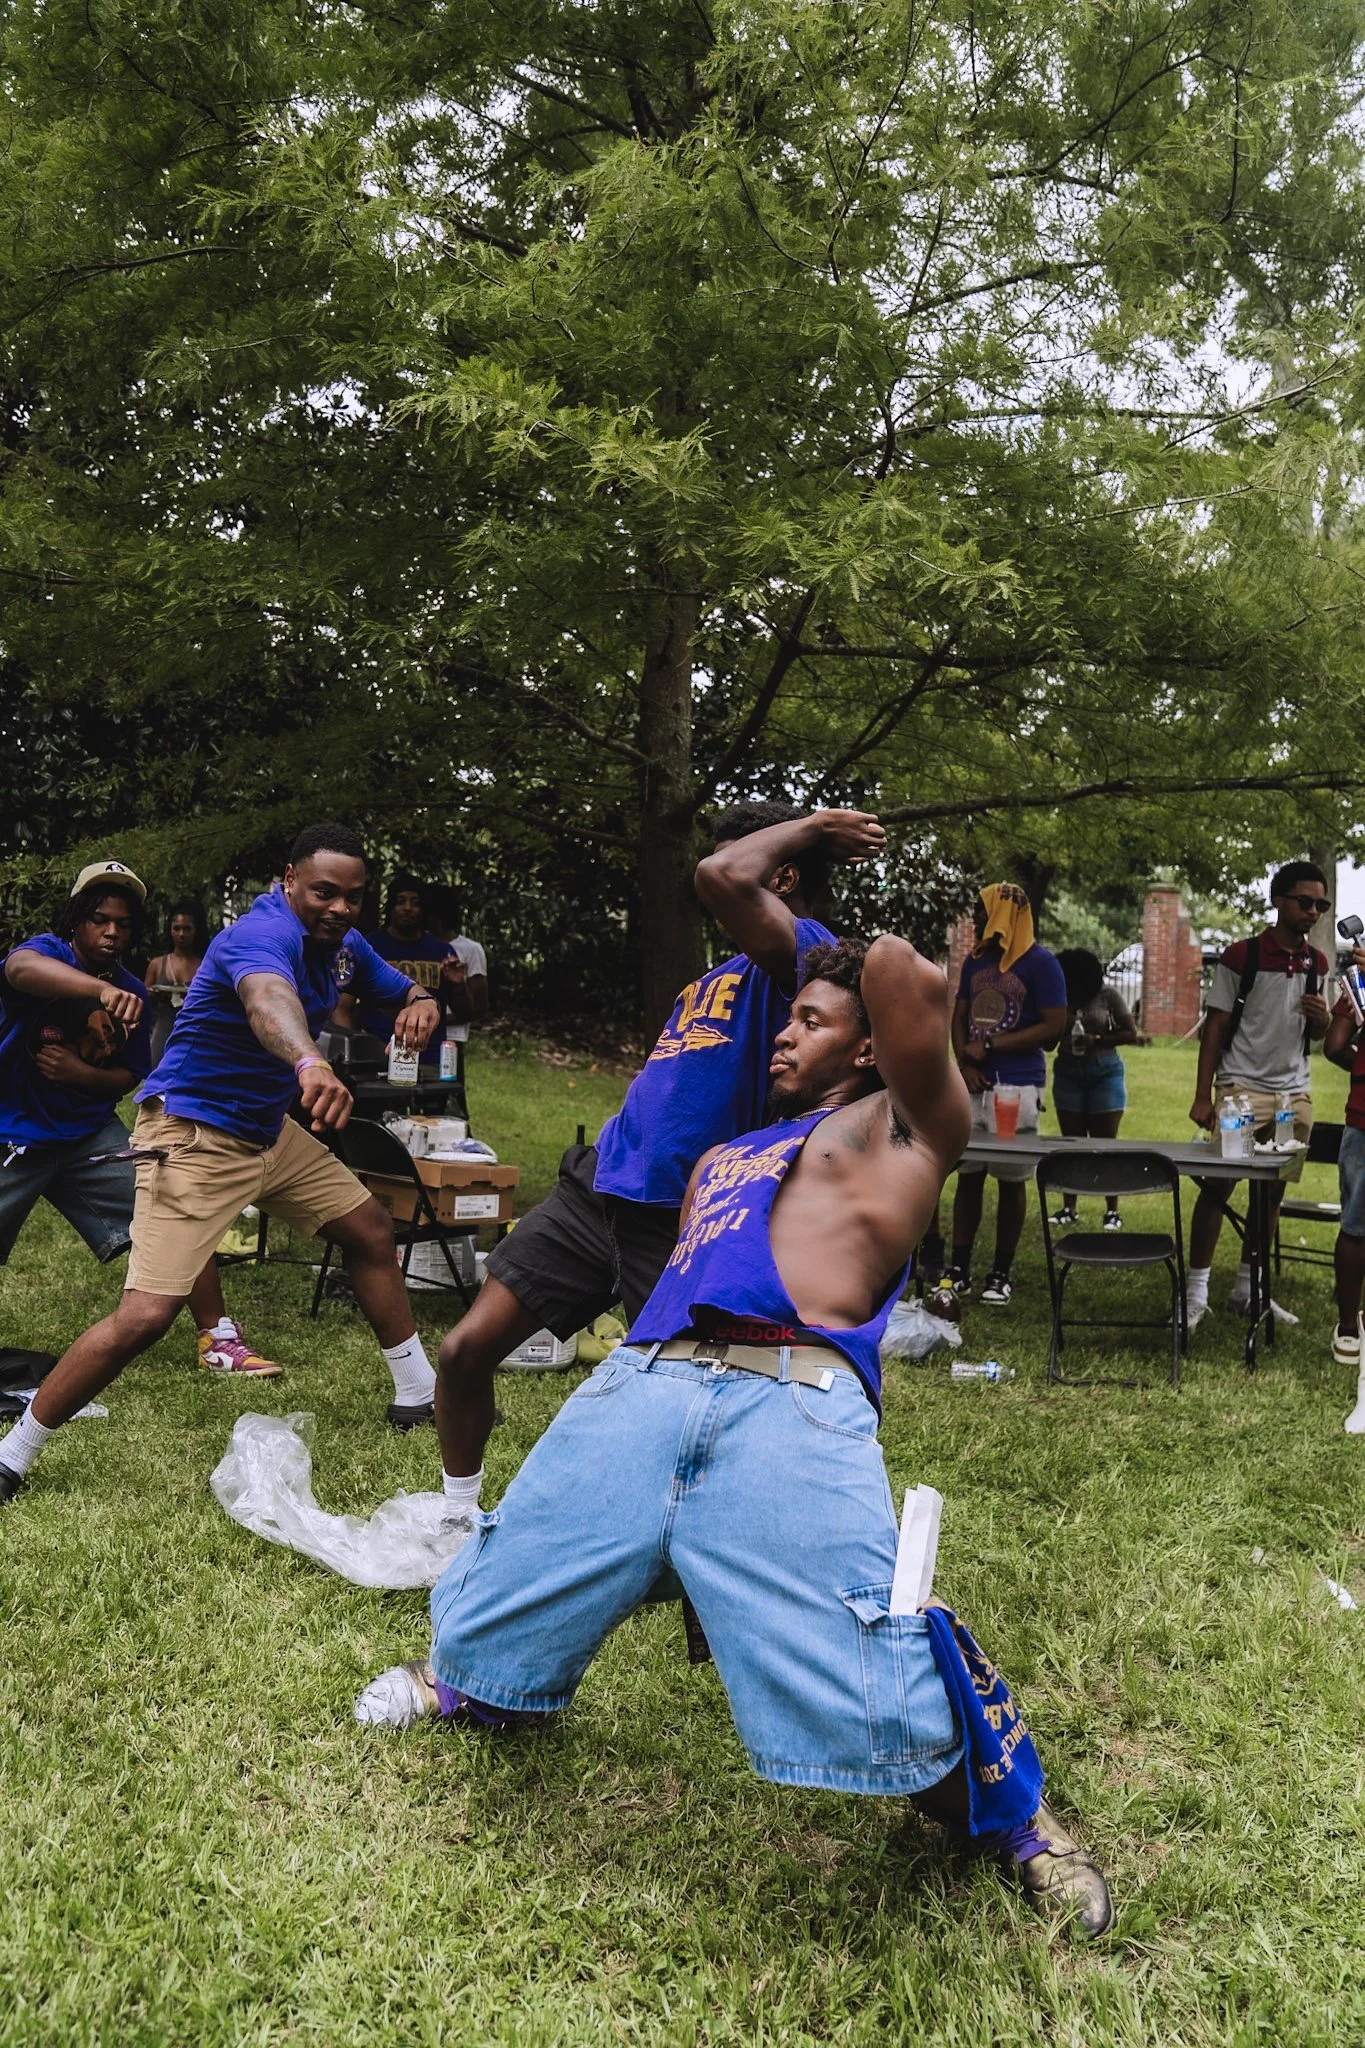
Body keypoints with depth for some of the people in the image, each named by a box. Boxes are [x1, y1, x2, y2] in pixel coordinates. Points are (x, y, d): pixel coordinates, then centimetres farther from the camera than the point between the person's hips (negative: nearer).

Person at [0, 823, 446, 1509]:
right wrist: (308, 1060, -74)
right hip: (193, 1135, -9)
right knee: (146, 1315, -17)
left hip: (268, 1132, 9)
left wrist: (420, 1004, -12)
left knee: (370, 1231, 15)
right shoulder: (264, 934, -27)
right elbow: (268, 998, -51)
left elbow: (405, 992, 15)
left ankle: (418, 1394, 31)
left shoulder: (343, 944, 1)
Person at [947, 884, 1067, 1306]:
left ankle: (1000, 1275, 11)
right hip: (973, 1084, 5)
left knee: (1012, 1181, 3)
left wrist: (990, 1046, -11)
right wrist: (965, 1063, -4)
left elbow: (1052, 1028, -11)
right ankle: (959, 1270, 12)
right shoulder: (975, 960, 13)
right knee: (968, 1175, 6)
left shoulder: (1040, 963, -6)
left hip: (1017, 1086, -5)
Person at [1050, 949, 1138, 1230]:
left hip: (1104, 1072, -2)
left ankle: (1112, 1210, 6)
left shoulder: (1108, 995, -8)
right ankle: (1068, 1207, 11)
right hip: (1068, 1073, 2)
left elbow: (1131, 1034, -5)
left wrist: (1097, 1040, -18)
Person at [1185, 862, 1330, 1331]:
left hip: (1294, 1094, 6)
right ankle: (1196, 1290, 2)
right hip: (1242, 1089, -5)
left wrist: (1321, 1019, -7)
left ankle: (1247, 1290, 20)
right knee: (1217, 1187, -5)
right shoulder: (1241, 956, -7)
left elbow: (1317, 1033, 19)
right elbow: (1214, 1027, -5)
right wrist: (1203, 1096, -11)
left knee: (1272, 1192, 10)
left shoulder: (1317, 963, 9)